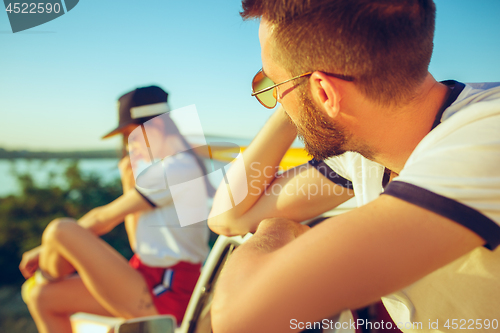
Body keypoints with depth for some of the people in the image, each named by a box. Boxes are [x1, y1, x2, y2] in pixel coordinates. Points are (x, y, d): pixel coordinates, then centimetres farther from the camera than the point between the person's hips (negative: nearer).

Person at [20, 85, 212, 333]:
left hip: (164, 297, -10)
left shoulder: (176, 168, -17)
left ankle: (48, 274, 15)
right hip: (150, 284, 10)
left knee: (60, 229, -18)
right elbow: (140, 243, 14)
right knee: (42, 297, 8)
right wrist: (130, 182, 8)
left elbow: (103, 219, -12)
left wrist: (46, 250, 2)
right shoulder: (170, 167, 14)